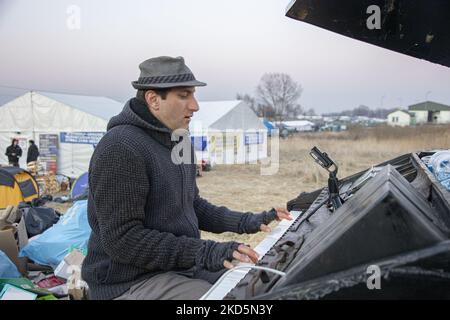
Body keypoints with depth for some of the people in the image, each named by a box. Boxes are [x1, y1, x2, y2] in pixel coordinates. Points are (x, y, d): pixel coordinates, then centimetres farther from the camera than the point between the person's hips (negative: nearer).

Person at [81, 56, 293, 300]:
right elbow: (122, 239, -24)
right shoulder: (120, 148, -21)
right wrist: (204, 253, -27)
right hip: (131, 282, -9)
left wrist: (247, 222, 6)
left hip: (183, 265, 9)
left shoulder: (176, 141, 10)